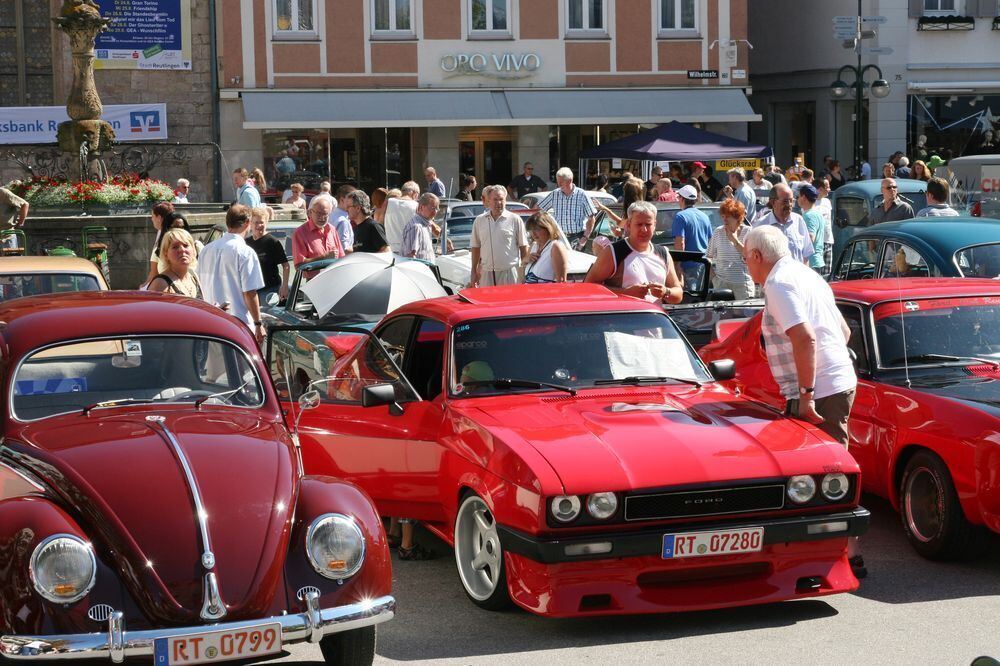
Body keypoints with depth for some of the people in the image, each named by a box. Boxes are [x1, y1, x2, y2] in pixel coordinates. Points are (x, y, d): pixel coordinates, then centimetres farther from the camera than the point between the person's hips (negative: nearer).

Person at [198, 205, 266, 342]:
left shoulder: (207, 250, 7)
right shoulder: (245, 252, -12)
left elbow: (202, 287, 15)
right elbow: (250, 293, -14)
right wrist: (258, 324, -6)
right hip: (240, 326, -6)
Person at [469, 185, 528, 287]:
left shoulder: (515, 220, 1)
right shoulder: (479, 221, 10)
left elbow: (523, 247, 4)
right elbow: (475, 248, 16)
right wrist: (474, 272, 14)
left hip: (509, 272, -3)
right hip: (486, 273, 3)